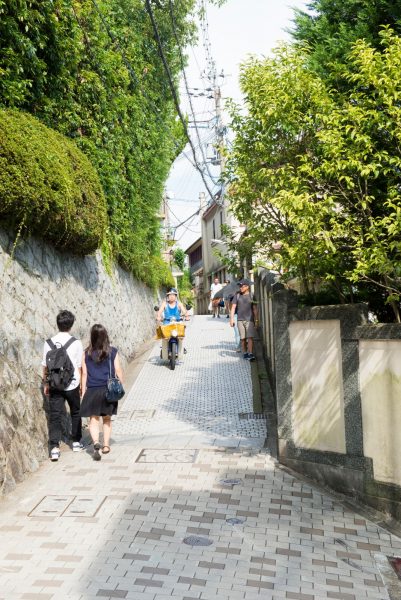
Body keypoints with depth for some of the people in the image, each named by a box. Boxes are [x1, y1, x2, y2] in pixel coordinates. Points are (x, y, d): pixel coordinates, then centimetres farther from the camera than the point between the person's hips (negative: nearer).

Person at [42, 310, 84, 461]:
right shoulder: (76, 343, -9)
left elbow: (45, 366, 2)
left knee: (54, 416, 5)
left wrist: (46, 383, 14)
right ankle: (76, 442, 30)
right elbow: (79, 366, -4)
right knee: (75, 413, 18)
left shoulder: (49, 342, -2)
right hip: (72, 385, -1)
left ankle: (54, 448, -4)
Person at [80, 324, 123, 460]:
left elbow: (84, 374, 0)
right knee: (107, 419, 16)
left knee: (93, 419, 4)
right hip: (108, 390, 1)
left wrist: (83, 392, 6)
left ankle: (96, 442, -18)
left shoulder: (87, 354, -3)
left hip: (92, 391, -1)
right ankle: (106, 445, 22)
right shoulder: (112, 352, -4)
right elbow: (118, 370, -2)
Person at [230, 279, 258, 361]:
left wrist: (256, 320, -1)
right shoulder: (237, 296, 6)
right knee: (243, 338, 5)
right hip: (240, 320, 2)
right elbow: (233, 307, 5)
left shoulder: (251, 296, 3)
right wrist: (231, 319, -3)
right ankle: (245, 353, 15)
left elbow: (255, 309, 3)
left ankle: (250, 354, -13)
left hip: (249, 320, -2)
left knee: (250, 337, -10)